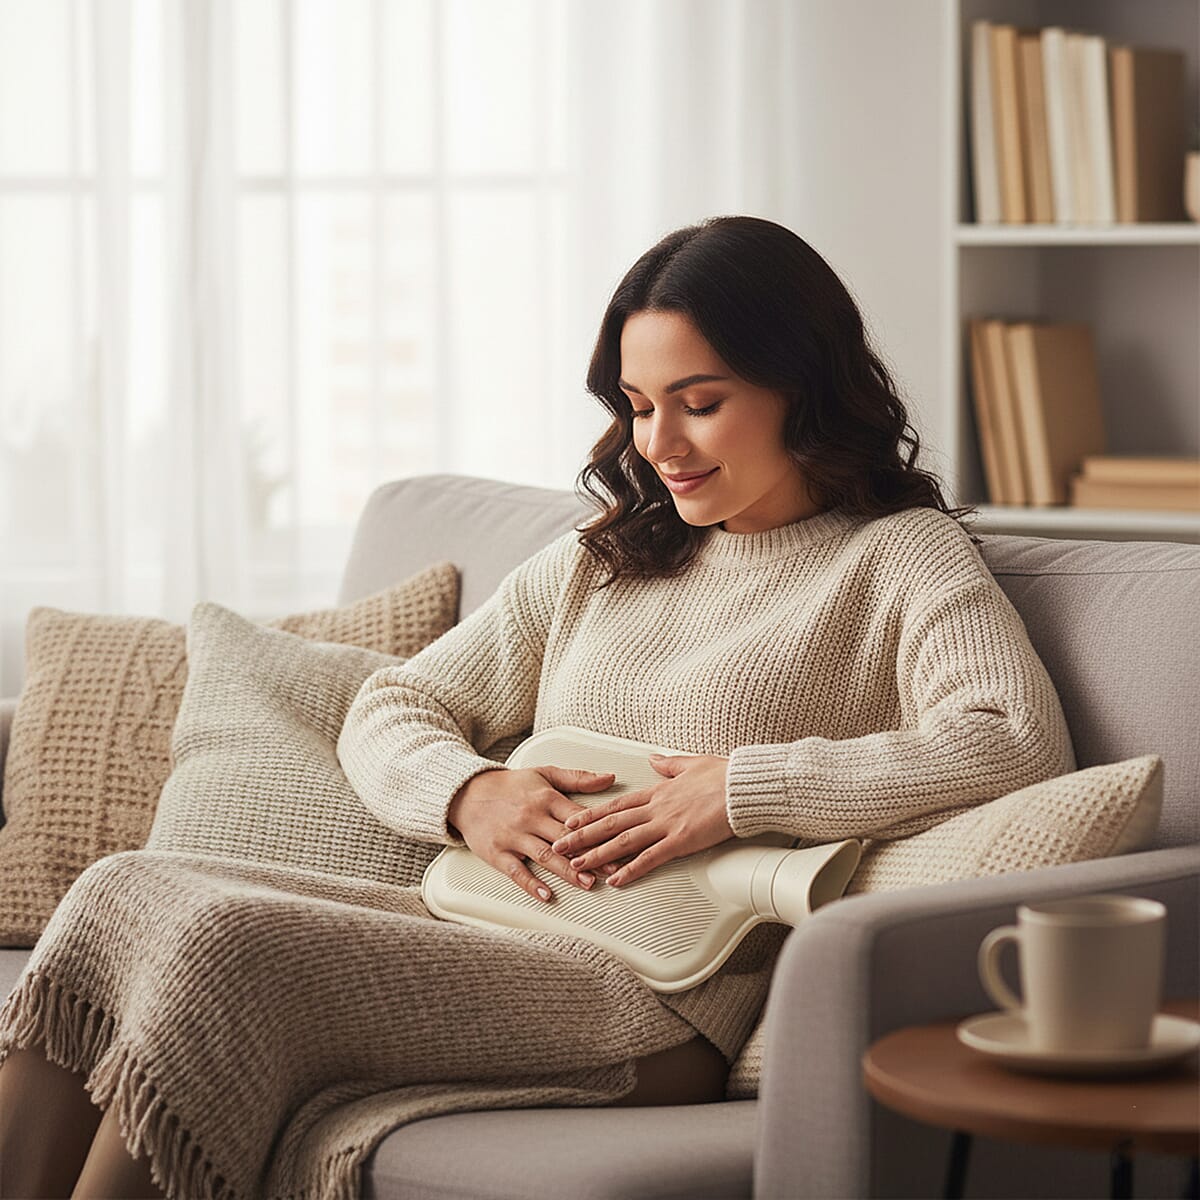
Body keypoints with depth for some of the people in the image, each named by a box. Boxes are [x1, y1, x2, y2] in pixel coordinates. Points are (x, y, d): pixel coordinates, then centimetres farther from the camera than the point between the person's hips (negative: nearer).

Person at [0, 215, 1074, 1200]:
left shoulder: (901, 558, 7)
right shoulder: (597, 563, 26)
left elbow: (1021, 745, -12)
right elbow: (387, 714, 23)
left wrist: (744, 787, -15)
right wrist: (471, 794, -1)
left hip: (652, 1005, -7)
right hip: (480, 933, 7)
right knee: (126, 891, -17)